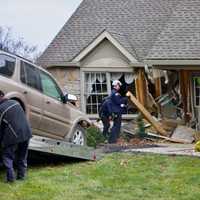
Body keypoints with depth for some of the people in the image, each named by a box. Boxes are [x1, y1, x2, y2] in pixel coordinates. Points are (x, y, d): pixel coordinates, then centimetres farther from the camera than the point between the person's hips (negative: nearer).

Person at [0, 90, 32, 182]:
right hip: (26, 133, 6)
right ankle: (21, 175, 25)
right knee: (22, 156, 21)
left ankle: (10, 177, 0)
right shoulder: (15, 102, 9)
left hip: (13, 136, -6)